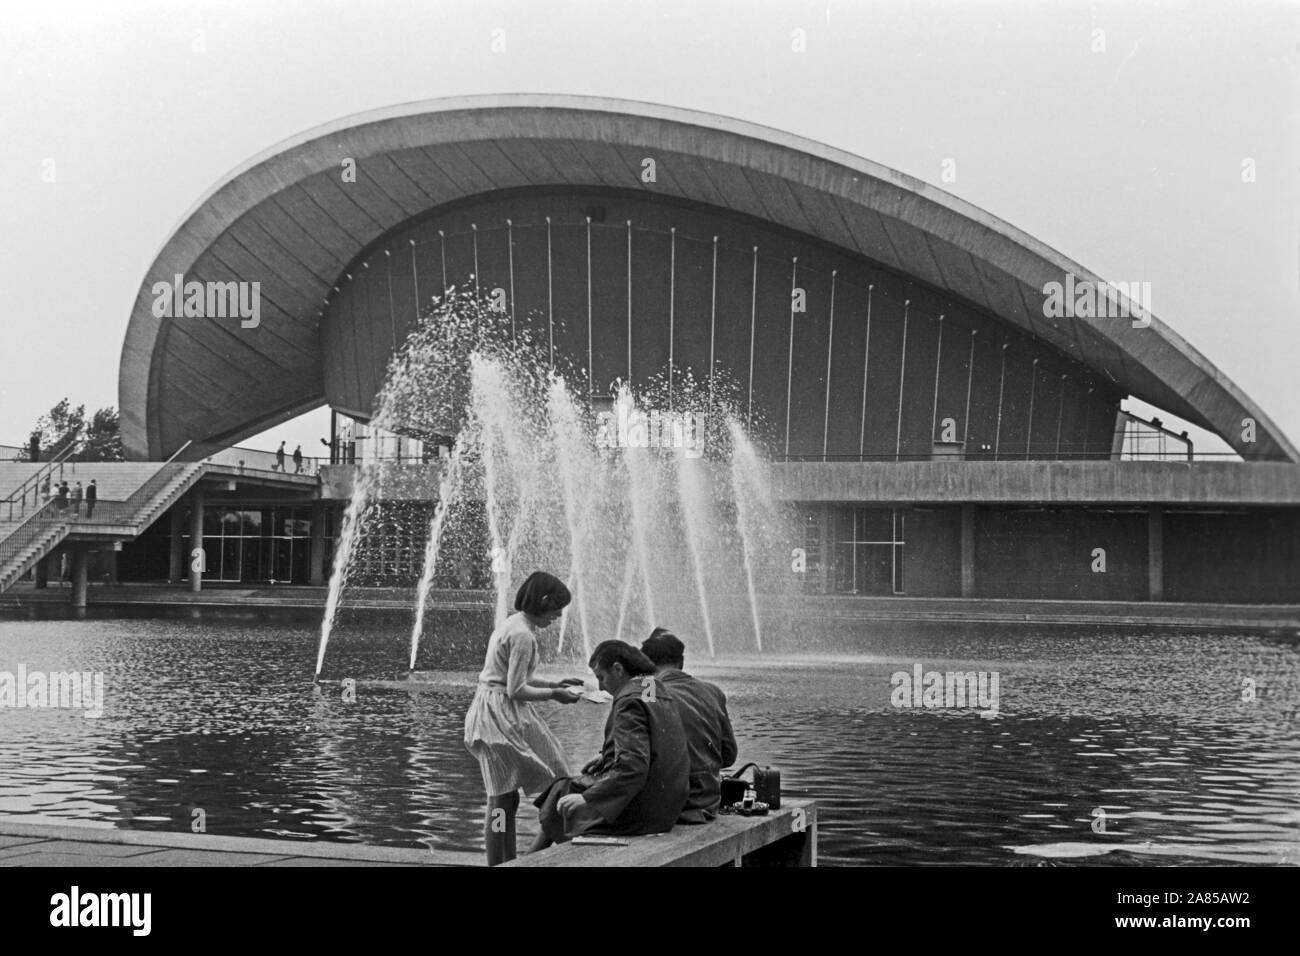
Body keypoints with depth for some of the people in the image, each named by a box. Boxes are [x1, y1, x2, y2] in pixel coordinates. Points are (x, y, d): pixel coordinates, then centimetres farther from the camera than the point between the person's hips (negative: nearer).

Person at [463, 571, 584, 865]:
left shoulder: (511, 624, 14)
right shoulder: (523, 635, -17)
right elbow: (516, 690, -19)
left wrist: (554, 683, 18)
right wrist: (553, 694, -7)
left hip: (490, 713, 10)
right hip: (502, 716, -10)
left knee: (504, 799, 14)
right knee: (503, 801, -3)